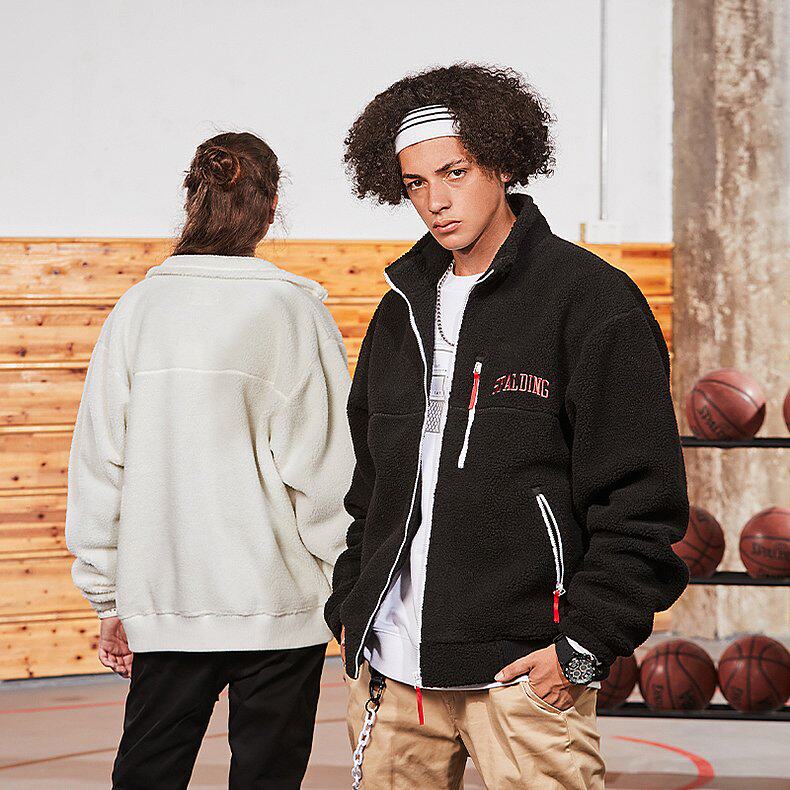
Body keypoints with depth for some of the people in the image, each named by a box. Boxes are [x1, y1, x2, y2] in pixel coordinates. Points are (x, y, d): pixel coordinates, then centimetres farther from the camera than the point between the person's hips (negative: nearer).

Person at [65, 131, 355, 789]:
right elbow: (324, 468, -9)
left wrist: (109, 595, 12)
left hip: (160, 602, 3)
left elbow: (99, 462, 5)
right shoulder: (293, 311, -7)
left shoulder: (138, 309, 3)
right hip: (276, 599, -3)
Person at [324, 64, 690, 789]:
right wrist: (350, 606, 14)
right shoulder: (402, 308, 15)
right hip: (391, 667, 6)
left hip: (523, 669, -5)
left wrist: (587, 643, -12)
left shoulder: (592, 299, -5)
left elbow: (644, 496, -8)